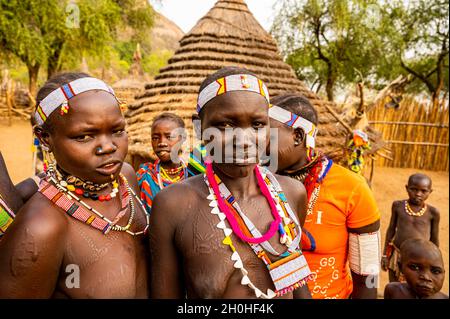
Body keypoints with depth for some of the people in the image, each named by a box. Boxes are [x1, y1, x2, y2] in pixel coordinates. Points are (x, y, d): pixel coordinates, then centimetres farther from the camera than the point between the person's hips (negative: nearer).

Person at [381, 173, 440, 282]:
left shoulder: (432, 212, -9)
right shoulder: (398, 206, -6)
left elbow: (434, 239, 1)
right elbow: (391, 229, 3)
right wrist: (385, 254, 5)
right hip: (397, 255, 1)